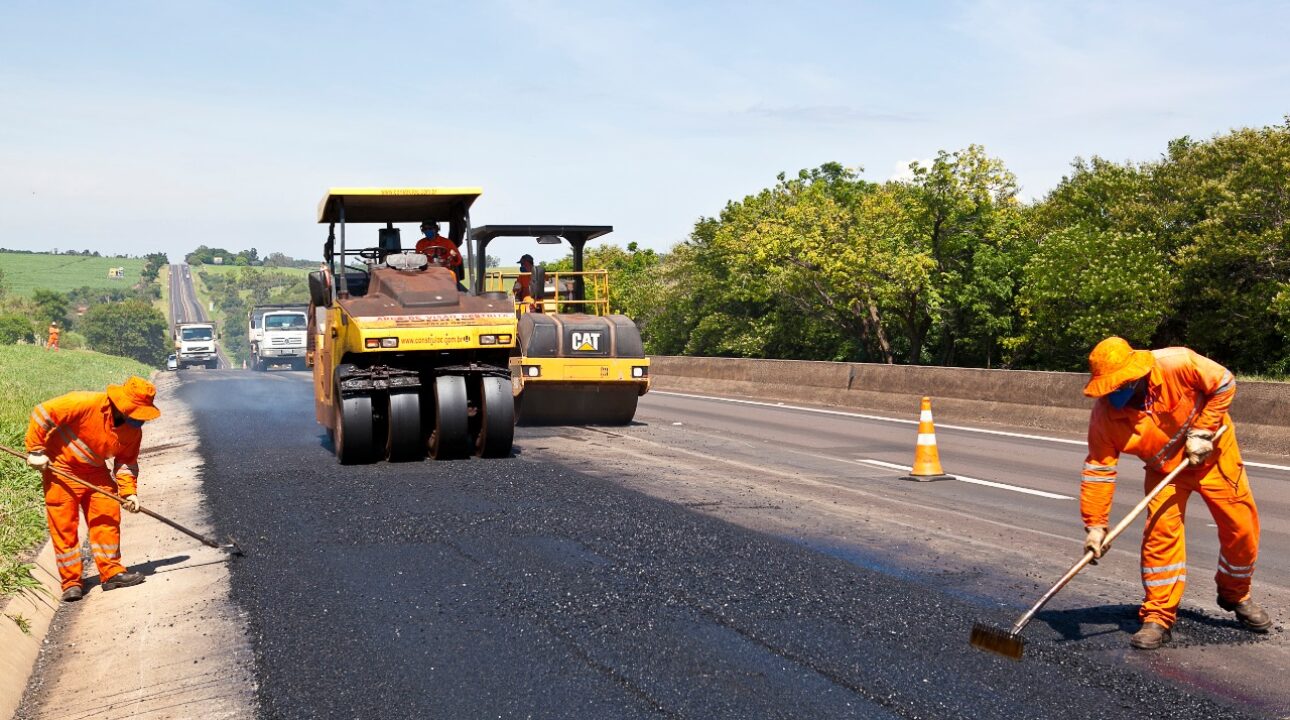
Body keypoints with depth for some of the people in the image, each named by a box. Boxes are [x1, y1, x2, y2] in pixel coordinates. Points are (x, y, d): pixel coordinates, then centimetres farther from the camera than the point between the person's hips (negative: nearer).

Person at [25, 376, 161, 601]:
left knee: (107, 518, 0)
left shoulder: (134, 431, -9)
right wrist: (35, 451, -20)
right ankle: (71, 582, 5)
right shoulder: (85, 404, -28)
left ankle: (111, 572, 11)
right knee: (64, 525, -3)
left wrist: (128, 491, -13)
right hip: (61, 469, -5)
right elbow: (42, 413, -23)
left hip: (96, 473, 5)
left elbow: (126, 462, 1)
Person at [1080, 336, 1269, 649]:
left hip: (1213, 451, 0)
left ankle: (1236, 594, 32)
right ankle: (1158, 617, -4)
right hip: (1165, 468, 0)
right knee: (1160, 531, -15)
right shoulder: (1104, 414, -25)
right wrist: (1095, 525, -27)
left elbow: (1224, 384, -16)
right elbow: (1098, 470, -23)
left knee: (1241, 526, 5)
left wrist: (1202, 431, -22)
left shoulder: (1178, 364, -33)